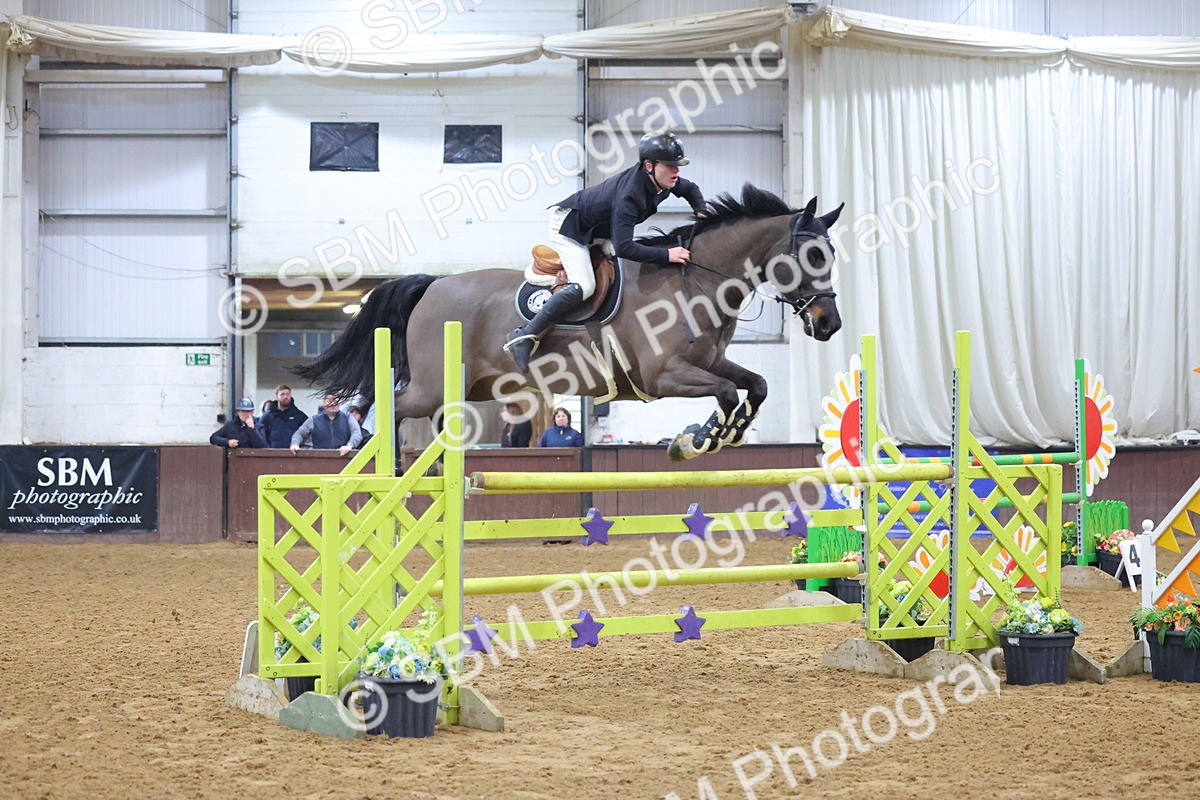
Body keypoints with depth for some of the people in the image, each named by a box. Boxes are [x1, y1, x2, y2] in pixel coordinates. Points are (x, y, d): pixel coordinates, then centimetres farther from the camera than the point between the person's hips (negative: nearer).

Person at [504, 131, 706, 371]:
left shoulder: (664, 180, -11)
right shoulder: (629, 194, -37)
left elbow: (691, 190, 14)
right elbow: (623, 247, -43)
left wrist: (702, 213, -6)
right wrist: (666, 255, -43)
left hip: (595, 230, 10)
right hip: (568, 223, -10)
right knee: (583, 286, -26)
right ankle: (524, 337, -24)